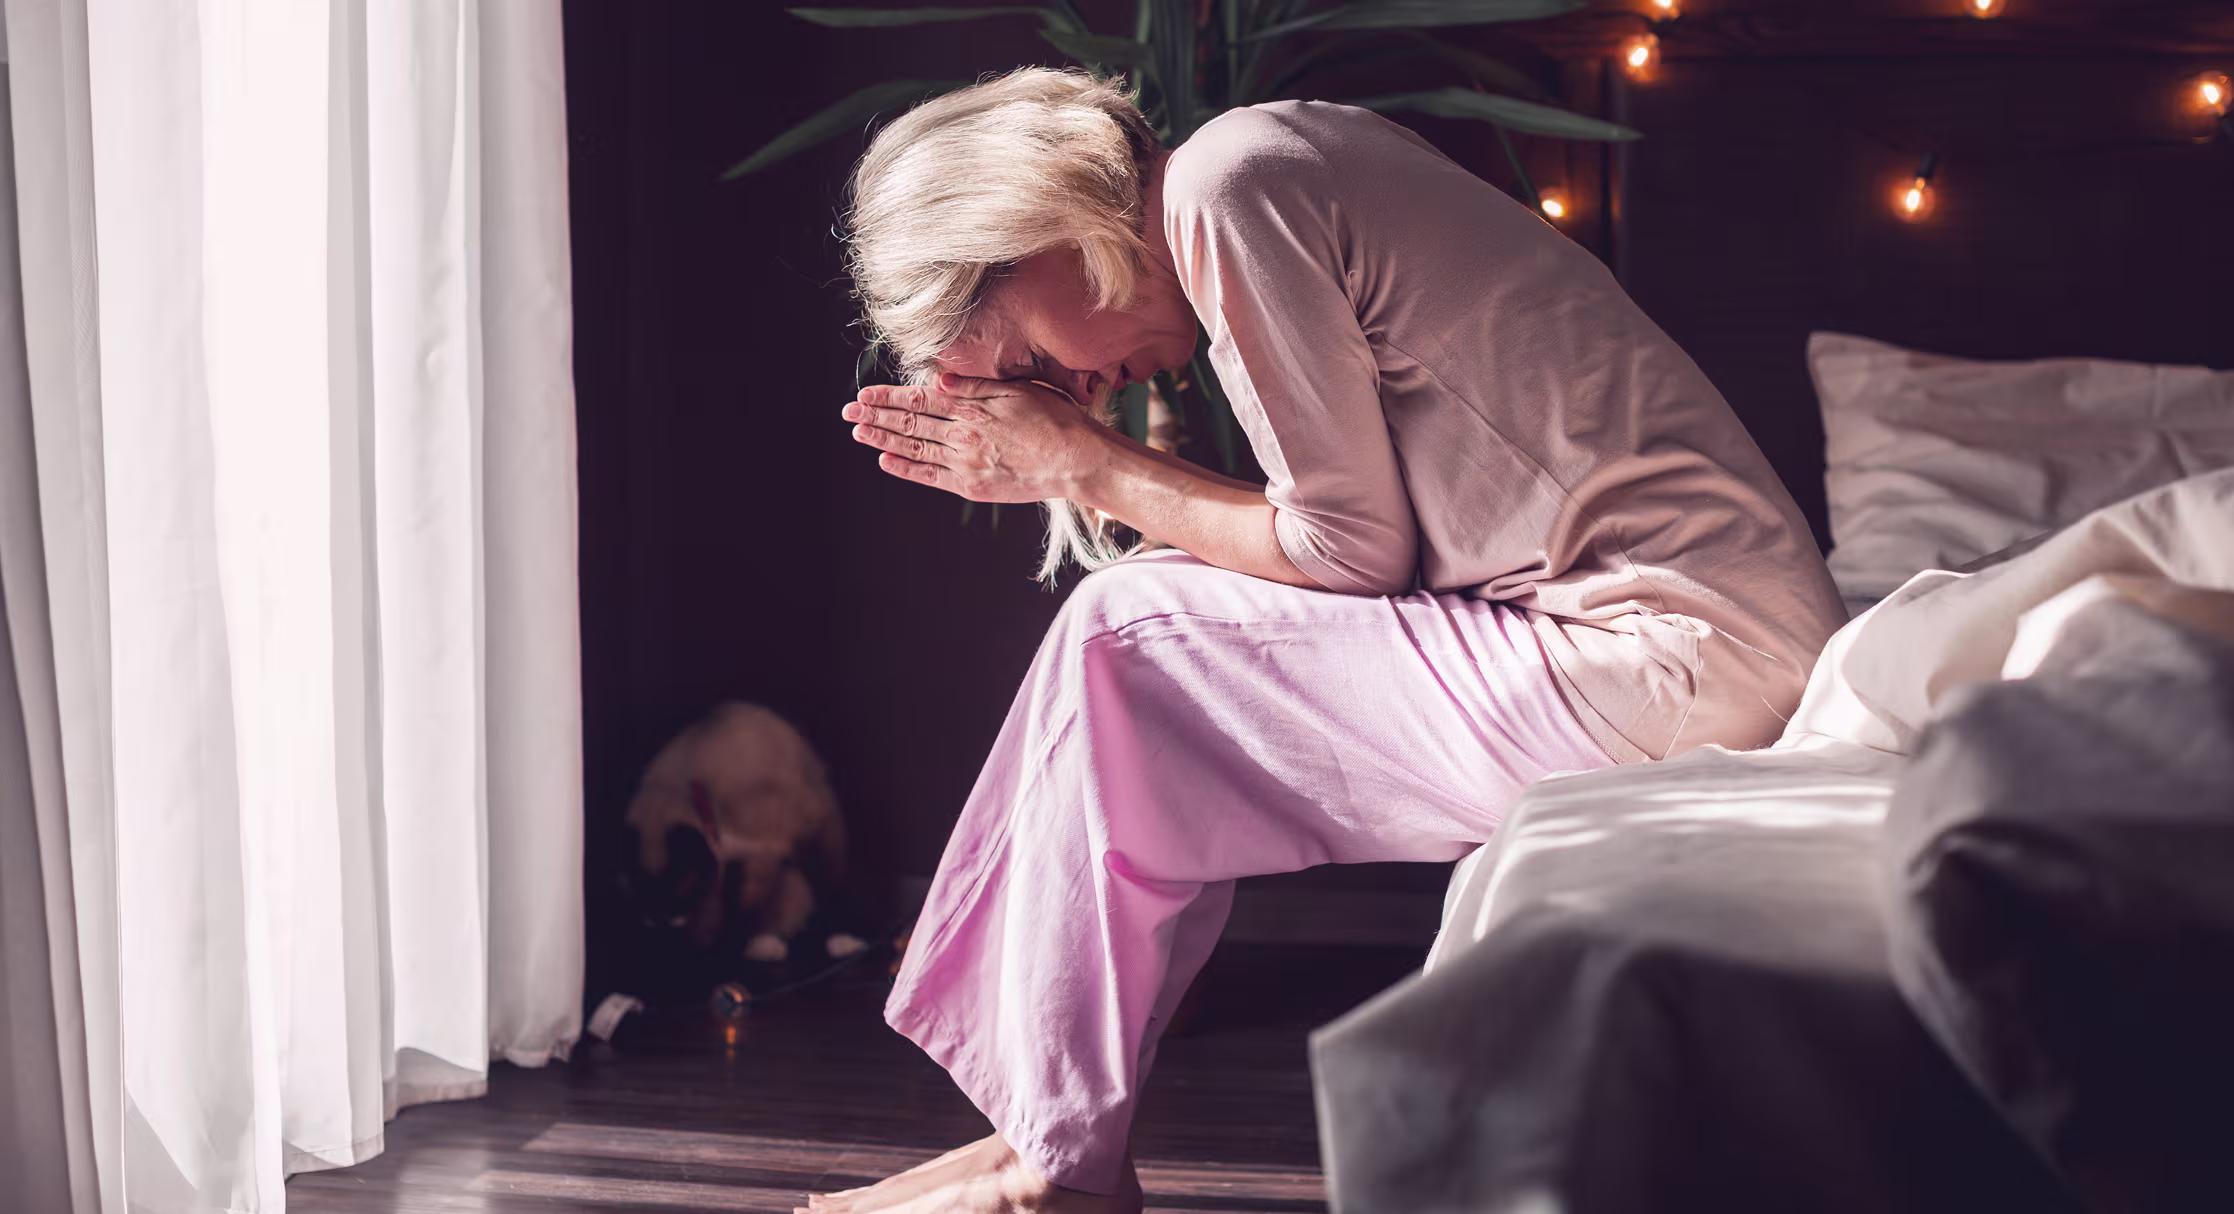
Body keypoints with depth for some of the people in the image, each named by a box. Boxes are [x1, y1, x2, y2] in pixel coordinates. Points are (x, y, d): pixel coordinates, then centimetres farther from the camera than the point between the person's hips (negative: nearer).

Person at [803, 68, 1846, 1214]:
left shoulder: (1231, 184, -11)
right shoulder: (1292, 150, 17)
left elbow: (1354, 550, -11)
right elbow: (1368, 532, 15)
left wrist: (1091, 468, 1)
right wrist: (1063, 468, 10)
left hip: (1669, 657, -10)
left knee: (1118, 637, -5)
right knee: (1156, 615, 13)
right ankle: (1045, 1120, 13)